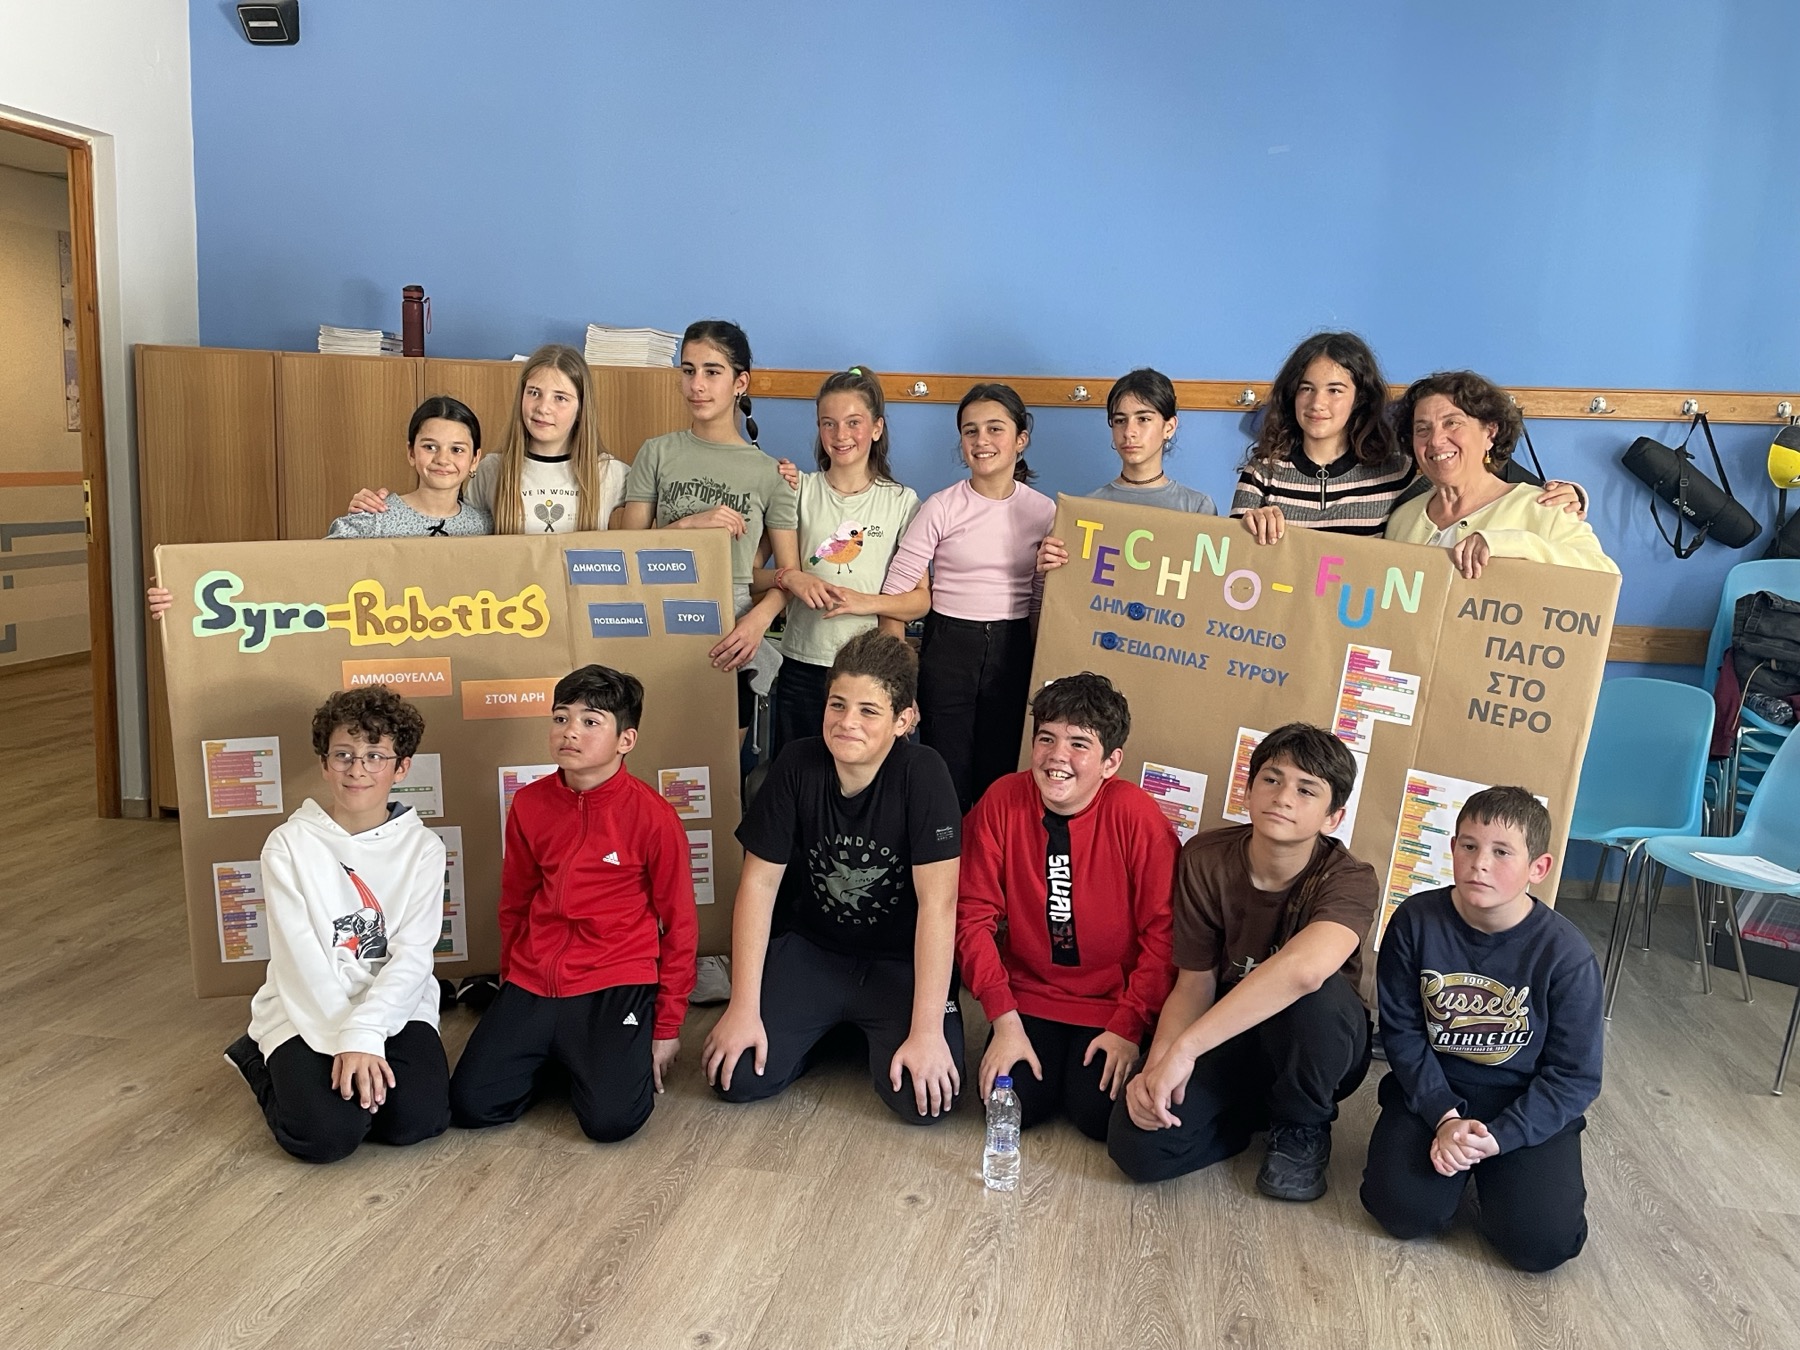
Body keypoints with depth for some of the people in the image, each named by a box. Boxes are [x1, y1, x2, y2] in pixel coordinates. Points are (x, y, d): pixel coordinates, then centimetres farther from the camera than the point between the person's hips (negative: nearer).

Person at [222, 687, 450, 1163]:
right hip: (309, 1011, -1)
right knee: (326, 1133, -24)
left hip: (394, 1008, 1)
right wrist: (344, 1041, -20)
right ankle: (260, 1060, 10)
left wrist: (363, 1033, -22)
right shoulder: (289, 845, -4)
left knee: (419, 1118, -23)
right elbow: (301, 958, -11)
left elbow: (412, 955, -9)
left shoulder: (422, 847, -1)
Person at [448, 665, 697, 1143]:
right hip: (531, 983, 4)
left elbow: (678, 924, -4)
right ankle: (555, 1056, 18)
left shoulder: (653, 815, -10)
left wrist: (667, 1027, -1)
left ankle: (617, 1051, 12)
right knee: (469, 1105, -8)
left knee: (610, 1120, -20)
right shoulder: (529, 805, 2)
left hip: (615, 986, -4)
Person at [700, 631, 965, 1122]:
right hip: (811, 949, 2)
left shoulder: (922, 774, -22)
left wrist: (927, 1031, -27)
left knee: (923, 1099, -21)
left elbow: (937, 903, -24)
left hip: (901, 962, -2)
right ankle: (831, 1029, 17)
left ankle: (870, 1034, 13)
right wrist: (744, 1009, -11)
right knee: (737, 1077, -13)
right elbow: (759, 883, -9)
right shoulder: (798, 765, -13)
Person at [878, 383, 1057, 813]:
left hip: (1013, 650, 2)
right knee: (947, 780, 5)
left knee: (1000, 778, 10)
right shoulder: (941, 507, -6)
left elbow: (1044, 600, 10)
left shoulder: (1043, 512, 2)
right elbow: (898, 590, -8)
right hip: (948, 646, -2)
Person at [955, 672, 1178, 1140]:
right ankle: (1046, 1054, 18)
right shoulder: (1001, 802, -11)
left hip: (1113, 1003, -2)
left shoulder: (1136, 815, -17)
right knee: (1012, 1104, -14)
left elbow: (1164, 930, -12)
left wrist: (1129, 1026, -15)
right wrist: (1004, 1019, -13)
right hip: (1028, 994, 2)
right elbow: (973, 915, -8)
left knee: (1099, 1113, -16)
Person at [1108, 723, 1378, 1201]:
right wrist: (1156, 1066, -27)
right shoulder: (1205, 858, -11)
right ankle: (1252, 1112, 9)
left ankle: (1302, 1129, -5)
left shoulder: (1350, 881, -23)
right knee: (1137, 1146, -23)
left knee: (1316, 994, -38)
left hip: (1315, 1054, -2)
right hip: (1229, 1041, 2)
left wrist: (1184, 1049, -48)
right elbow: (1194, 984, -9)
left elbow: (1303, 968, -45)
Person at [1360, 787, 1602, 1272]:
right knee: (1405, 1211, -19)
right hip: (1432, 1090, 1)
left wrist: (1498, 1138, -21)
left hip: (1529, 1106, -1)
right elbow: (1401, 1031, -5)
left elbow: (1575, 1077, -11)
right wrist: (1444, 1117, -17)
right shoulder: (1415, 922, -12)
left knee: (1543, 1240, -19)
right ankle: (1448, 1142, 13)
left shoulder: (1566, 955, -16)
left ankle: (1493, 1169, 13)